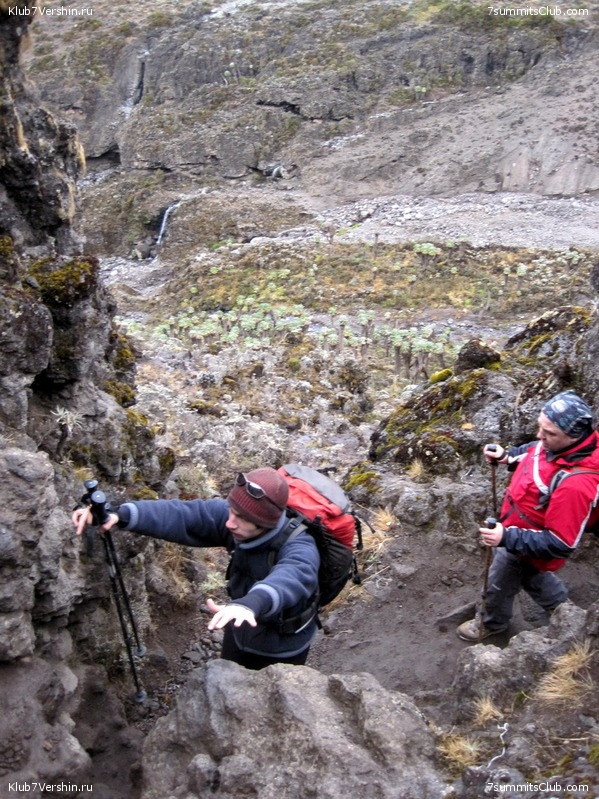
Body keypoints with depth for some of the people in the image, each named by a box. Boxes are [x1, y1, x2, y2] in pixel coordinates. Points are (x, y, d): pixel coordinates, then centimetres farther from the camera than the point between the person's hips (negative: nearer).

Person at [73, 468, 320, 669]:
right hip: (240, 633, 5)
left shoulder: (298, 547, -38)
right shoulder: (232, 516, -23)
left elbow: (292, 577, -60)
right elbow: (179, 514, -29)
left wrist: (252, 603, -82)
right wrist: (120, 515, -46)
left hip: (281, 651, -5)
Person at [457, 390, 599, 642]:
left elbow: (560, 544, -35)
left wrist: (507, 538, -38)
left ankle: (493, 623, 52)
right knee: (532, 577, 34)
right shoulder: (556, 443, -18)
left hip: (526, 545, -7)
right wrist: (507, 456, -10)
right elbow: (533, 451, 8)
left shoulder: (575, 484, -43)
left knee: (499, 585, 21)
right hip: (517, 529, 8)